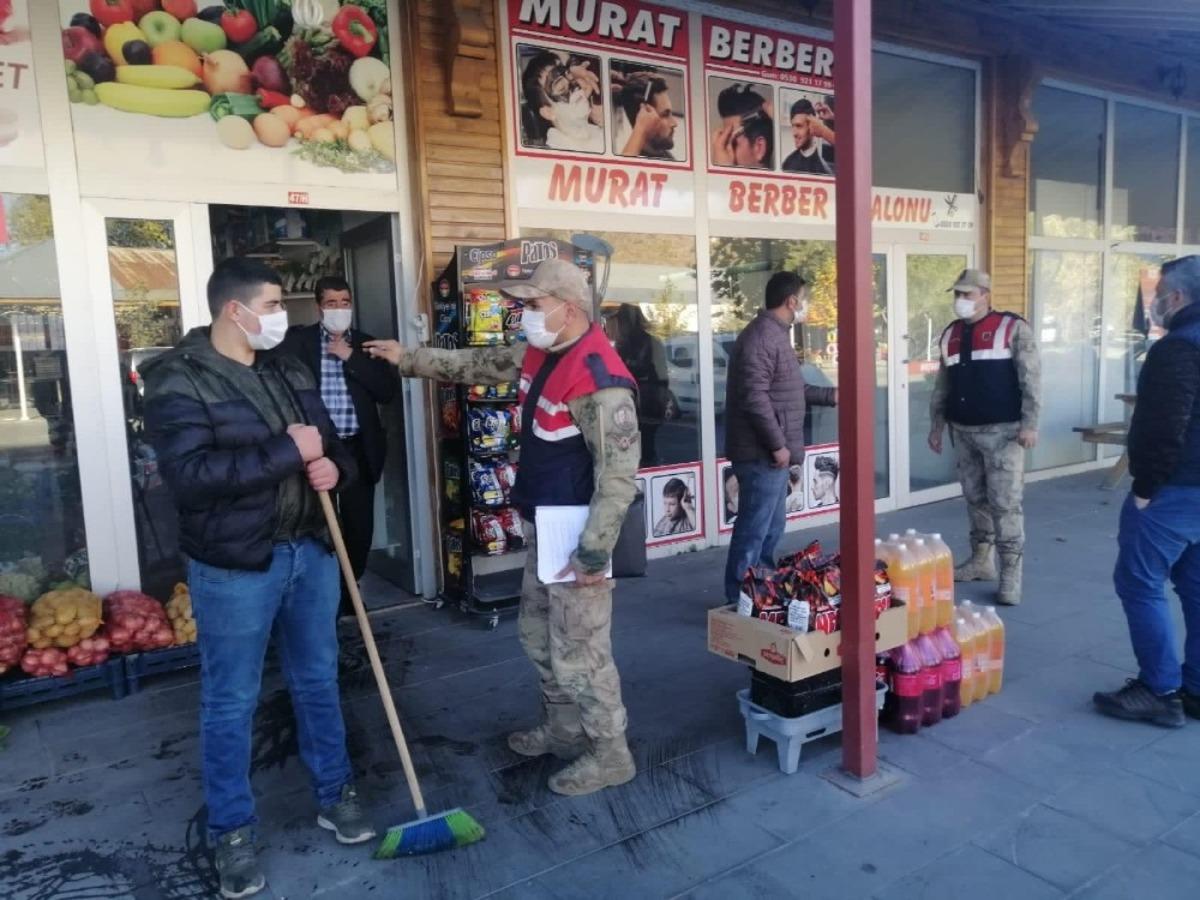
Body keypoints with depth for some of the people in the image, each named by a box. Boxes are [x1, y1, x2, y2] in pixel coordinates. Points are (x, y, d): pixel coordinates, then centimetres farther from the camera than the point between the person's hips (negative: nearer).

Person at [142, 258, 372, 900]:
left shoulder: (289, 370, 9)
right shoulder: (178, 381, -11)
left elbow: (331, 443, 17)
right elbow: (189, 474, -25)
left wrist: (334, 467, -7)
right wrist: (286, 450, -23)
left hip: (309, 551, 6)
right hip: (233, 566, -6)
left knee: (318, 681, 17)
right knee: (230, 701, 8)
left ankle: (334, 794, 34)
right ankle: (231, 830, 26)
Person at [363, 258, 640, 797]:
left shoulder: (599, 379, -24)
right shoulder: (536, 356, 7)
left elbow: (619, 471, -25)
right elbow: (475, 366, 22)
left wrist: (595, 551, -24)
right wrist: (407, 359, 23)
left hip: (576, 535, -10)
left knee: (579, 651, 2)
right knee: (539, 636, 22)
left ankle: (610, 754, 21)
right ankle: (564, 729, 41)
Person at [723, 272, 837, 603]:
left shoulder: (776, 334, 17)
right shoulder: (760, 337, -18)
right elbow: (754, 397, -25)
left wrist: (830, 395, 28)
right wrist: (777, 444, -22)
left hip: (771, 452, 11)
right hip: (762, 453, -11)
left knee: (772, 527, 18)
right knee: (753, 529, -4)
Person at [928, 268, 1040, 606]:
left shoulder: (1012, 328, -5)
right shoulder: (951, 334, 13)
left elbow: (1031, 379, -8)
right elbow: (943, 385, 18)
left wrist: (1029, 424, -14)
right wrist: (937, 424, 15)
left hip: (1002, 431, -6)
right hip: (964, 432, 6)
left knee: (1005, 502, -6)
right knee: (975, 499, 14)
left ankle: (1011, 573, -1)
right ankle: (981, 559, 26)